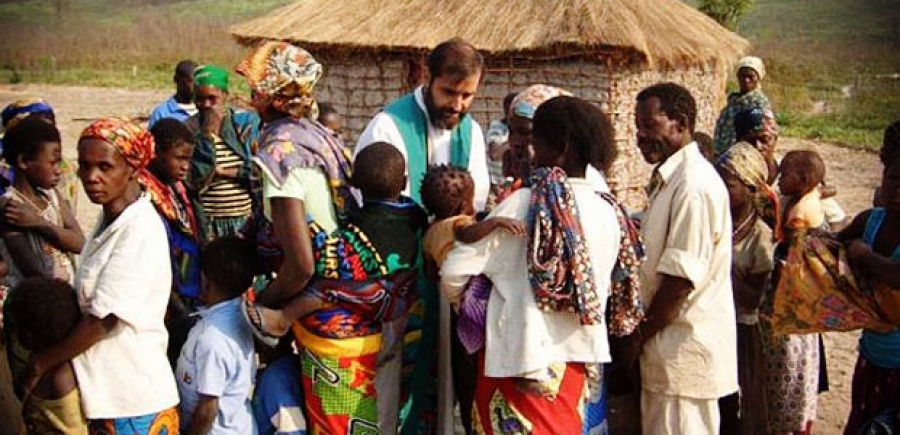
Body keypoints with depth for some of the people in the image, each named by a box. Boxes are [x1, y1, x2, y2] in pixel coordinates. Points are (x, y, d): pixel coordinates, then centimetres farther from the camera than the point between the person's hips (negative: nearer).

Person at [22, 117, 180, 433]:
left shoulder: (140, 230, -20)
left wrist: (44, 361, -8)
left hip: (134, 399, -8)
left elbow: (103, 319, -19)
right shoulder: (109, 220, 7)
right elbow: (87, 303, 11)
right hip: (106, 392, 8)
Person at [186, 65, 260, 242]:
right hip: (209, 225, -1)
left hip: (249, 220, 2)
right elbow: (195, 181, -12)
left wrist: (225, 172, -8)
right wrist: (207, 133, -16)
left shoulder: (247, 121, 3)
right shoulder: (189, 129, -1)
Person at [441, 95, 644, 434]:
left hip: (524, 360, -5)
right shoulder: (609, 212, 2)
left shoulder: (524, 203, -13)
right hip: (584, 361, 5)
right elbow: (609, 291, 9)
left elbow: (455, 270, -11)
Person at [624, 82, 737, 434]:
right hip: (671, 346, 10)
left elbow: (681, 278, -21)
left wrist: (638, 338, -13)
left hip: (685, 349, -10)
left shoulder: (694, 185, -18)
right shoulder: (670, 179, 14)